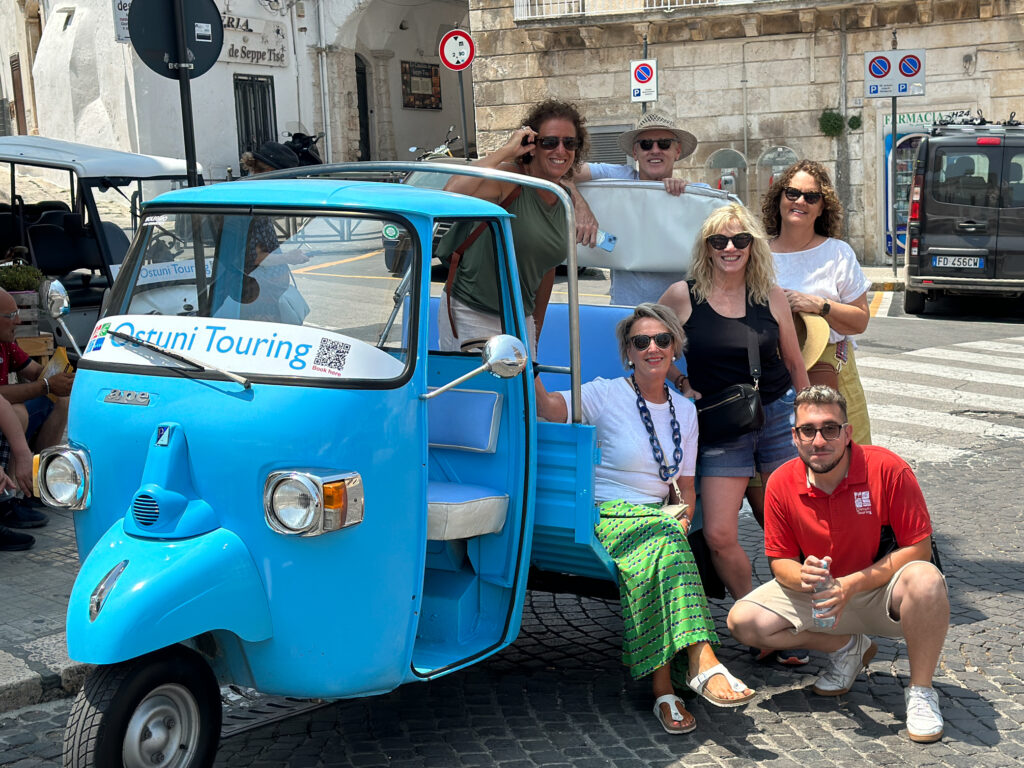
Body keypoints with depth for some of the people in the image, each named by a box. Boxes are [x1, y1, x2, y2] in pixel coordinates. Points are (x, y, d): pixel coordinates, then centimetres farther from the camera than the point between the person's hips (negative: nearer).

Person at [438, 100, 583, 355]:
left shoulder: (565, 201, 7)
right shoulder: (508, 178, -14)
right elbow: (451, 195, -34)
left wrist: (536, 333, 19)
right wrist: (505, 151, -25)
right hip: (470, 314, -6)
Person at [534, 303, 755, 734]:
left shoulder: (684, 411, 15)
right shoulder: (606, 396, 0)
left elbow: (686, 486, 18)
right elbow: (549, 407, -19)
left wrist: (682, 521, -1)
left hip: (660, 523, 4)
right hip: (606, 520, -4)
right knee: (664, 539, -36)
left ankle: (664, 686, -31)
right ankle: (703, 663, -41)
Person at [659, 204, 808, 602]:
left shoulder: (772, 296, 2)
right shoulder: (683, 296, -3)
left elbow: (794, 363, 12)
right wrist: (681, 382, 1)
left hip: (779, 416, 1)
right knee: (719, 534, -8)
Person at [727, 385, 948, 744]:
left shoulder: (886, 468, -20)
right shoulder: (781, 484, -10)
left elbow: (919, 547, -17)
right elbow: (780, 561, -1)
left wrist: (852, 584, -27)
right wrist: (801, 576, -27)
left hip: (883, 592, -3)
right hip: (820, 595, 4)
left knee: (925, 580, -37)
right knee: (742, 621, -14)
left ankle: (920, 691, -13)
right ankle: (847, 646, 8)